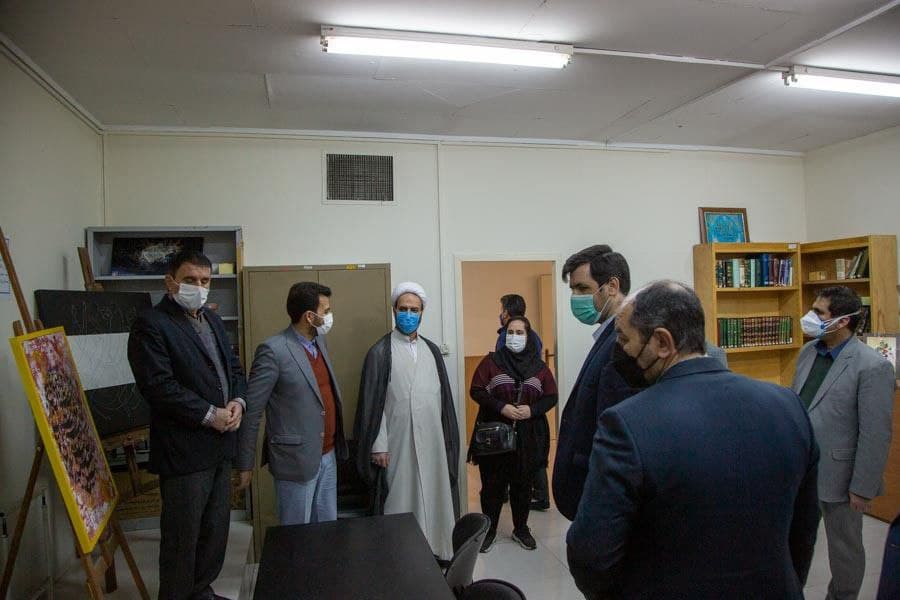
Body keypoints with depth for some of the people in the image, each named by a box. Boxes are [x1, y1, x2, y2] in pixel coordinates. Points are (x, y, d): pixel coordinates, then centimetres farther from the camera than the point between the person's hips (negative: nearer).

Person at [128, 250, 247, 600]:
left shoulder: (212, 320, 14)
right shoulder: (151, 325, -12)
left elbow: (233, 367, 16)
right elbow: (159, 386, -20)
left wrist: (237, 401, -4)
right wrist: (210, 415, -17)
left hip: (219, 446, 8)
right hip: (184, 450, -8)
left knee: (216, 530, 18)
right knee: (182, 536, 6)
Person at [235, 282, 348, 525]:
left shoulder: (319, 342, 7)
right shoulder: (273, 350, -17)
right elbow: (251, 410, -13)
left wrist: (337, 444, 10)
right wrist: (245, 464, -8)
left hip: (328, 455, 7)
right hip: (296, 459, -7)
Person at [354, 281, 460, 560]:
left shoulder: (432, 350, 9)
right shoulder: (380, 352, -5)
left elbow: (444, 397, 12)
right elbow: (372, 402, -7)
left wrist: (447, 438, 9)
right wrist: (378, 446, -11)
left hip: (432, 441, 4)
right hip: (397, 443, -4)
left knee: (432, 497, 10)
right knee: (401, 500, 3)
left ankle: (434, 549, 25)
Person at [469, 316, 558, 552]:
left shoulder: (539, 366, 5)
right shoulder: (491, 361, -2)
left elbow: (552, 396, 6)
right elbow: (476, 390, -6)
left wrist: (532, 409, -13)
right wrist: (501, 407, -19)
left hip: (528, 436, 2)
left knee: (523, 483, 12)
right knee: (493, 483, 4)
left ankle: (521, 528, 30)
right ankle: (489, 530, 21)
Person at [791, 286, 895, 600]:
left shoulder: (872, 366, -18)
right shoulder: (807, 352, 3)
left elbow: (876, 434, -17)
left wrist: (862, 488, -15)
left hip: (838, 475, -6)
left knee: (844, 547, 16)